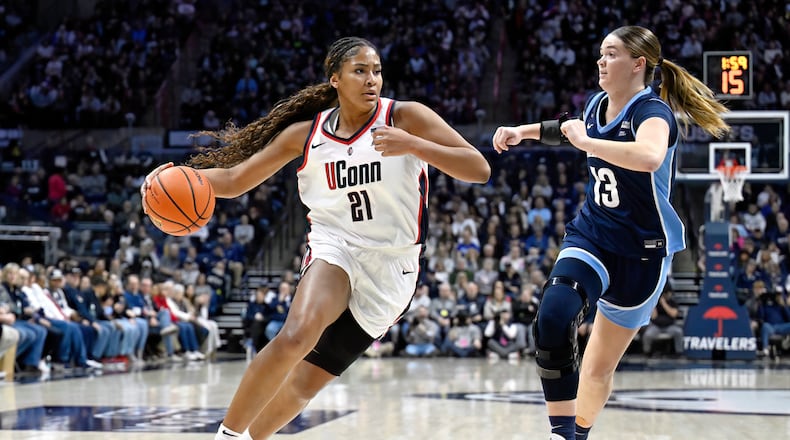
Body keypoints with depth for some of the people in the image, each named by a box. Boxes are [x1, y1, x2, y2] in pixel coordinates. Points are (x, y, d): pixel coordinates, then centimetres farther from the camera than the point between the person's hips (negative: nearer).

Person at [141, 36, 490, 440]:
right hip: (335, 249, 1)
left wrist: (411, 145, -30)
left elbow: (479, 170, -16)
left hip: (388, 268, -1)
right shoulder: (306, 133, 1)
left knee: (302, 384, 2)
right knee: (297, 335, -32)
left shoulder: (405, 117, -9)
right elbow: (234, 179, 7)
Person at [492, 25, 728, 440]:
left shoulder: (652, 110, -18)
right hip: (590, 235, 4)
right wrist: (523, 131, 27)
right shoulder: (597, 104, 3)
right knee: (552, 319, -26)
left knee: (600, 365, 8)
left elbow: (649, 156, -43)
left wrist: (585, 141, -35)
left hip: (640, 251, -4)